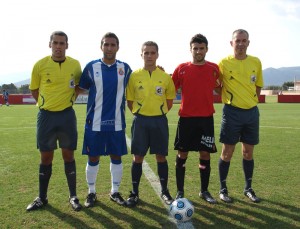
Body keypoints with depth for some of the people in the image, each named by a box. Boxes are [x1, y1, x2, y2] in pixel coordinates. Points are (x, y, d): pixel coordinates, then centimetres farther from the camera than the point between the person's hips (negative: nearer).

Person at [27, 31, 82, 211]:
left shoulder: (75, 64, -3)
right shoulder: (40, 65, -5)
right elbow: (34, 90, 8)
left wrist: (67, 100, 7)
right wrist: (47, 103, 5)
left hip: (67, 115, 0)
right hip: (46, 115, 0)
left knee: (68, 155, 5)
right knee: (46, 157, 8)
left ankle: (73, 196, 18)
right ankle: (42, 197, 24)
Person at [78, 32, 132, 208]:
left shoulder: (125, 68, 3)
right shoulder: (91, 66, -1)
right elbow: (81, 88, 9)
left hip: (117, 122, 1)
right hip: (95, 122, -1)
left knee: (117, 157, 9)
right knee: (93, 158, 7)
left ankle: (115, 192, 26)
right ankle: (91, 193, 24)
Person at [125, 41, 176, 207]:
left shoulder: (165, 77, 1)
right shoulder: (134, 76, -1)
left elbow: (170, 100, 10)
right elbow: (129, 101, 5)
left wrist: (159, 113, 4)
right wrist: (139, 114, 0)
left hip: (159, 120, 1)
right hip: (140, 120, 0)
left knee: (161, 156, 7)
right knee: (138, 157, 4)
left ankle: (164, 192, 23)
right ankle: (134, 193, 18)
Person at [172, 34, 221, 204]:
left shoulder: (214, 68, 3)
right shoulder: (182, 68, 1)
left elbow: (220, 89, 14)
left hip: (206, 118, 1)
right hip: (186, 118, -1)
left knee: (205, 154, 6)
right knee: (182, 154, 3)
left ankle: (204, 191, 23)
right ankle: (180, 192, 16)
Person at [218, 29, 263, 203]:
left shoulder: (256, 62, 4)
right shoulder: (224, 63, -5)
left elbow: (258, 87, 15)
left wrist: (250, 101, 8)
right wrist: (228, 98, -8)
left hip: (251, 112, 3)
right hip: (232, 112, -3)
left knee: (248, 152, 11)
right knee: (227, 152, 2)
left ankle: (248, 188, 27)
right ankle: (223, 189, 17)